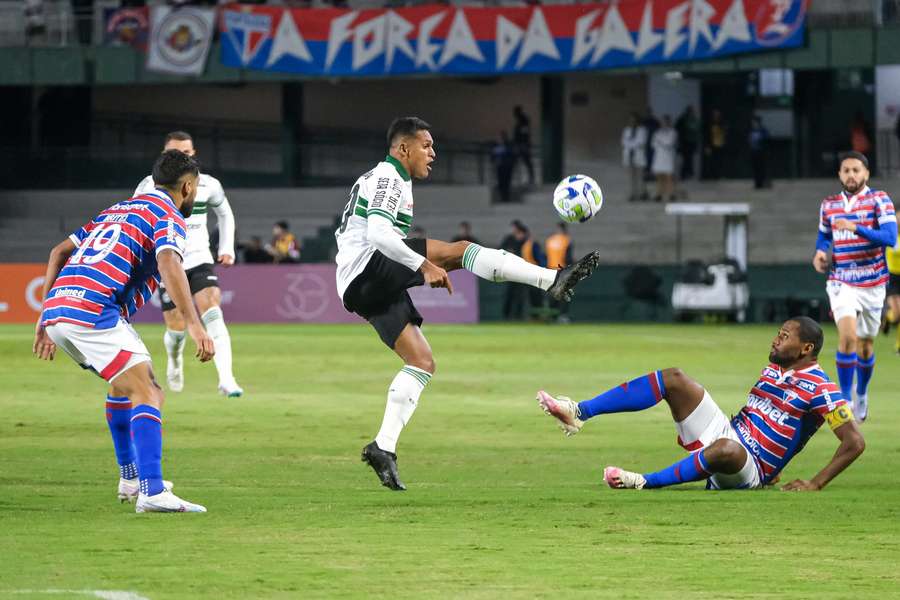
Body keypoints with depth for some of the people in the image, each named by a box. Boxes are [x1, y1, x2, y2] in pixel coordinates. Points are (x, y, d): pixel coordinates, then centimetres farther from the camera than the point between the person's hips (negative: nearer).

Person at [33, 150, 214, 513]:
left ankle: (130, 478, 34)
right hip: (93, 311, -9)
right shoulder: (168, 217, 3)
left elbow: (60, 251, 29)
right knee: (146, 393, -13)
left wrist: (46, 319, 28)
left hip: (58, 306, 9)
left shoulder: (118, 210, 29)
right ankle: (151, 492, -28)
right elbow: (168, 265, -18)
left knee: (124, 383, 28)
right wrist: (194, 325, -25)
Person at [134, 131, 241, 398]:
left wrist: (227, 248, 10)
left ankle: (226, 378, -29)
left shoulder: (208, 185, 0)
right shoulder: (150, 187, -7)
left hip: (199, 260, 1)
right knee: (177, 328, 0)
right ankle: (174, 362, 37)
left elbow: (225, 214, 19)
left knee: (213, 312, -21)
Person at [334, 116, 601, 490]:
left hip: (362, 289, 10)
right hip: (367, 267, -10)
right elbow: (377, 233, -19)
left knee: (422, 361, 5)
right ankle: (553, 280, -33)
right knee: (459, 249, -21)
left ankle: (384, 448, -4)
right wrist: (425, 265, -25)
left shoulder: (382, 179, 29)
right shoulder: (388, 177, -3)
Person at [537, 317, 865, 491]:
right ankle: (578, 412, -14)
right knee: (674, 378, -5)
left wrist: (816, 483, -21)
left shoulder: (820, 389, -12)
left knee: (726, 448, -46)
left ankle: (646, 482, -32)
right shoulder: (772, 369, 13)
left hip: (751, 470, -8)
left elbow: (855, 442, -17)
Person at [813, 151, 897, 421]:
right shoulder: (828, 205, 6)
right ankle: (845, 399, -12)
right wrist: (820, 253, 0)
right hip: (841, 282, 1)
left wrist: (856, 228, -30)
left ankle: (861, 393, 36)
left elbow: (890, 237, -18)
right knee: (848, 336, -20)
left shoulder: (879, 201, -6)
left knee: (865, 343, 11)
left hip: (872, 283, -1)